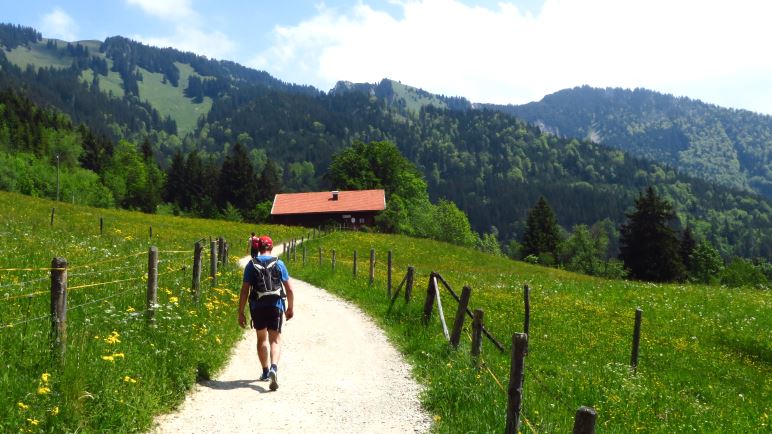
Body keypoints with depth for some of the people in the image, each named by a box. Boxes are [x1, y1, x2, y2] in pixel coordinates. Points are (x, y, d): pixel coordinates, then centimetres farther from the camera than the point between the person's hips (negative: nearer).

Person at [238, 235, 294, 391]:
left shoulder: (251, 265, 0)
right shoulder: (279, 264, 1)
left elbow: (244, 291, -3)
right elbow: (289, 289, 1)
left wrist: (241, 313, 2)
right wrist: (290, 308, 13)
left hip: (257, 307, 1)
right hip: (276, 306, -1)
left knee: (262, 338, 19)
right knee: (275, 339, 2)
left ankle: (265, 372, 27)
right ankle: (274, 367, -23)